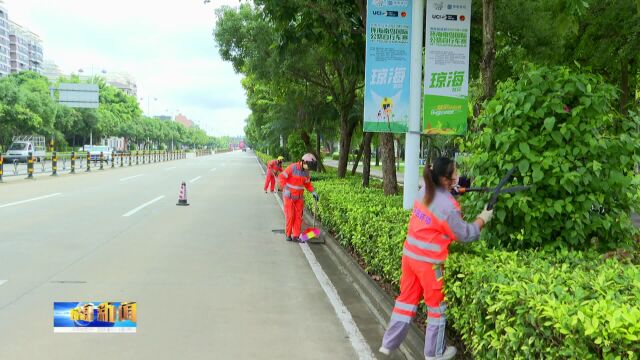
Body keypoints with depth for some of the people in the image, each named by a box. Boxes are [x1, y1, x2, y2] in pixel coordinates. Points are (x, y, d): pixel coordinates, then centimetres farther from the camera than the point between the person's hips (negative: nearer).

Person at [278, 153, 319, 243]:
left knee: (298, 216, 0)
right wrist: (285, 189, -26)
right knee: (290, 216, -6)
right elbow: (281, 177, -19)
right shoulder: (292, 167, -21)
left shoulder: (306, 171, -1)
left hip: (299, 197, 5)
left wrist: (313, 192, -3)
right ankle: (288, 235, 10)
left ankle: (296, 236, 6)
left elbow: (307, 183, 11)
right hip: (289, 196, -5)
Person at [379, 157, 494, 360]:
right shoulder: (448, 207, -21)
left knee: (406, 299, 18)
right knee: (437, 306, 12)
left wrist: (453, 191, 8)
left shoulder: (425, 191, -1)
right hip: (428, 262, -7)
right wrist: (482, 219, 3)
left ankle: (389, 344, 25)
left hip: (410, 254, 7)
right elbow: (465, 235, -10)